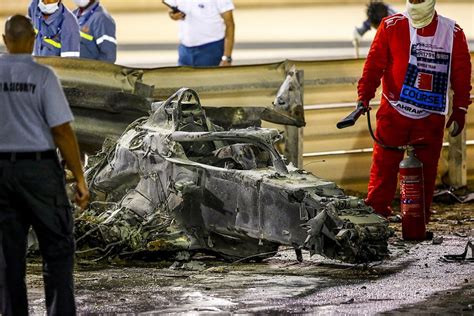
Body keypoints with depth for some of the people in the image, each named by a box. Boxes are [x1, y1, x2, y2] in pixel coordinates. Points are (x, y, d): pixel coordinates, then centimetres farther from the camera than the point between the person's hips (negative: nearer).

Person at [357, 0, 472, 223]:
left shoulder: (453, 33, 2)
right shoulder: (391, 27, 0)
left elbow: (462, 73, 5)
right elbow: (374, 63, -1)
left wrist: (460, 110, 2)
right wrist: (364, 95, -12)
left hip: (431, 117, 1)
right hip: (393, 112, -1)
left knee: (425, 169, 3)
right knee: (384, 164, -1)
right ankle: (375, 212, 5)